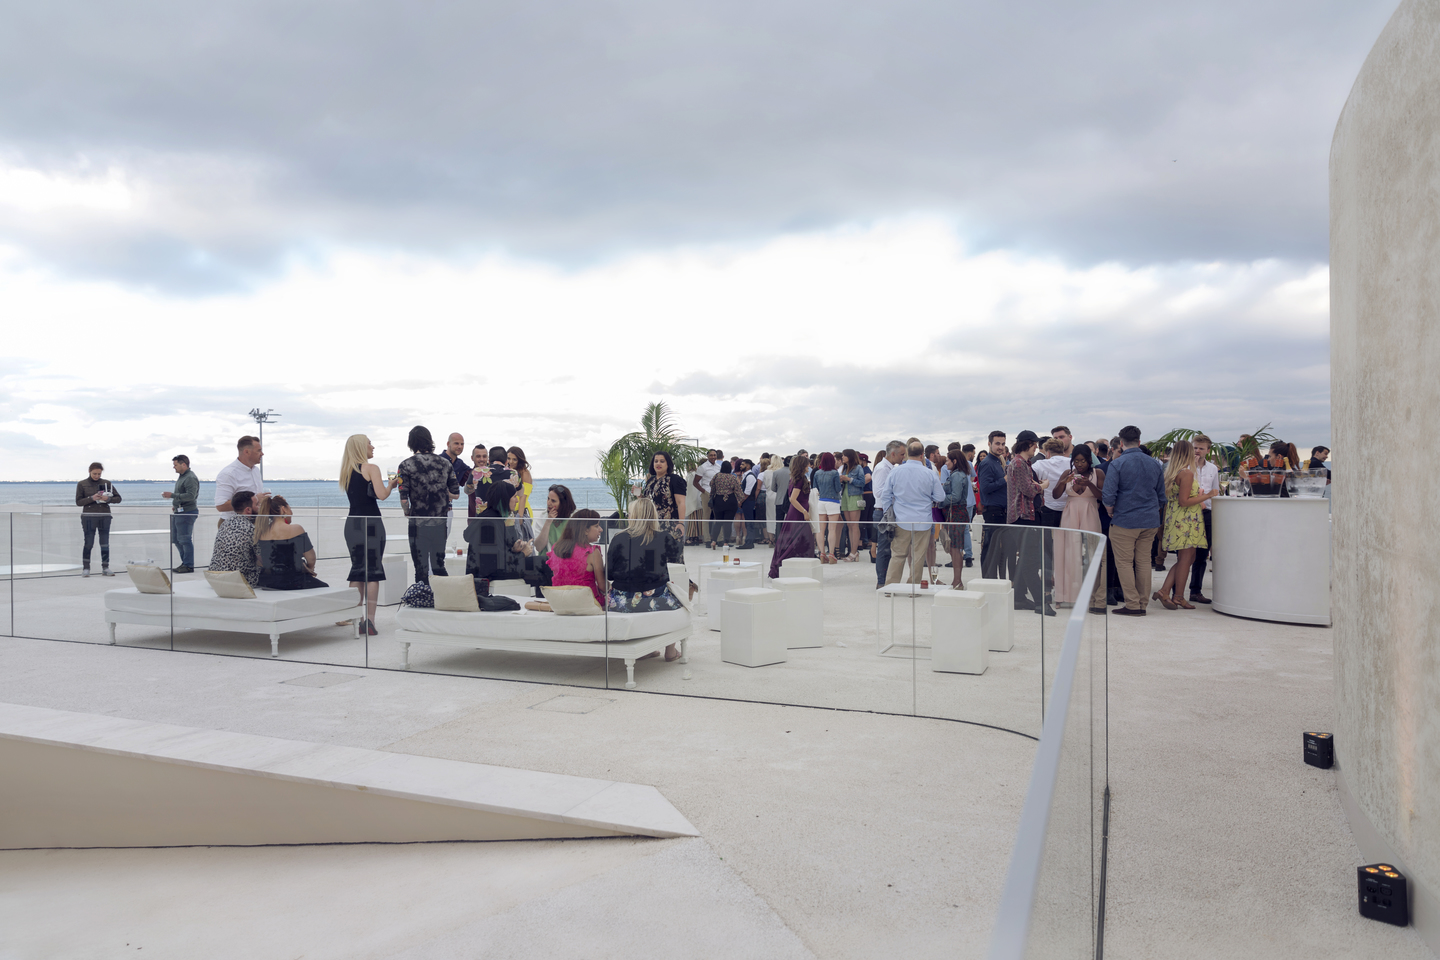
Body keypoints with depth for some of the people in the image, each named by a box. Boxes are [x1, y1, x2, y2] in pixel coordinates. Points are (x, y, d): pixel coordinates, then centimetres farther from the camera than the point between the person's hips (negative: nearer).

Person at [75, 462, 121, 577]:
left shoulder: (107, 483, 8)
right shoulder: (82, 484, 5)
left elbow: (118, 498, 8)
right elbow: (78, 502, 1)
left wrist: (108, 499, -12)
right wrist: (91, 498, -16)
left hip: (104, 516, 2)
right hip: (88, 517, -2)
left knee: (105, 543, 1)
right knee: (88, 543, -2)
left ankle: (105, 568, 5)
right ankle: (85, 569, 5)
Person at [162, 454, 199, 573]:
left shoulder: (191, 478, -16)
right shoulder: (181, 476, 17)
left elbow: (191, 495, -25)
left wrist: (172, 495, -23)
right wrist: (176, 505, 17)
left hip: (187, 512, -11)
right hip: (179, 512, 11)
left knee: (185, 539, -7)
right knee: (176, 539, 14)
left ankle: (189, 566, -1)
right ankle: (185, 562, 21)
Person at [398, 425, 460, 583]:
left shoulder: (406, 465, -7)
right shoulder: (445, 463, 4)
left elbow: (403, 497, -11)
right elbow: (455, 493, 7)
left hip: (418, 524, -3)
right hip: (440, 523, 3)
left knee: (421, 569, 5)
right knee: (439, 567, 14)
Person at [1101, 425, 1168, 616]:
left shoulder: (1117, 464, -10)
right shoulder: (1154, 464, 8)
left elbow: (1108, 496, -15)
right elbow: (1161, 496, 15)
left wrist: (1111, 513, 3)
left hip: (1125, 521, -5)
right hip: (1150, 521, 6)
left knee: (1124, 562, 1)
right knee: (1144, 561, 10)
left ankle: (1133, 605, 1)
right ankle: (1143, 604, 15)